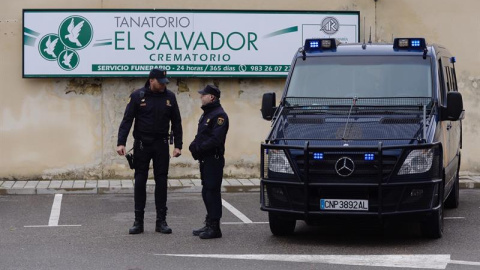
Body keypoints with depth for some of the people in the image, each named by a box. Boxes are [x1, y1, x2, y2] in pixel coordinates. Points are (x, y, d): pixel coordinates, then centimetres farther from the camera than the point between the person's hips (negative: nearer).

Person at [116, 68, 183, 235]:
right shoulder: (138, 96, -5)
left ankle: (161, 221, 10)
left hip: (161, 145, 2)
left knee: (161, 181, 3)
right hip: (142, 144, -2)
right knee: (140, 181, 2)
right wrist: (121, 143, -16)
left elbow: (176, 123, 7)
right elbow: (127, 120, -7)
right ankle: (138, 222, 9)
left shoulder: (169, 97, 2)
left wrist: (178, 145, 2)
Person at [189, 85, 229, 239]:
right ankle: (209, 225, 22)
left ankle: (214, 228, -6)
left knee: (212, 192, -9)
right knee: (207, 192, 14)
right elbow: (200, 136, 20)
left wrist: (199, 147, -17)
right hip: (205, 160, 10)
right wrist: (194, 146, 1)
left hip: (214, 160, -10)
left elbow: (215, 139, -23)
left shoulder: (219, 115, -13)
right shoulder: (207, 114, 19)